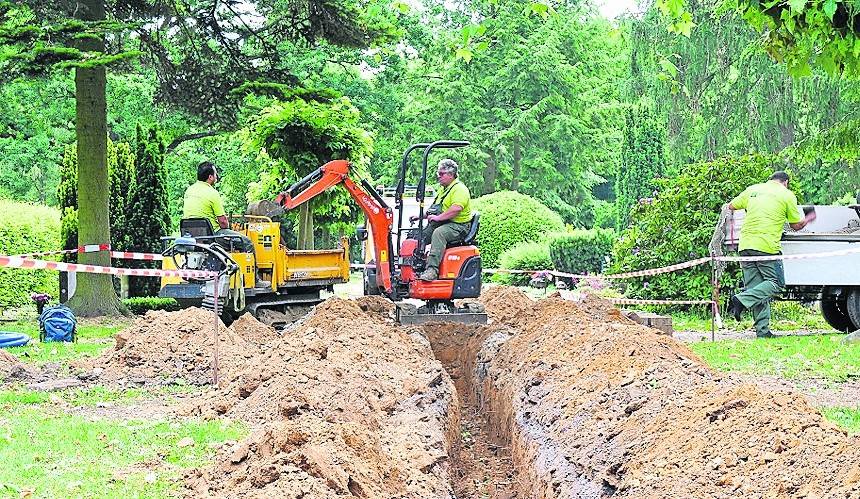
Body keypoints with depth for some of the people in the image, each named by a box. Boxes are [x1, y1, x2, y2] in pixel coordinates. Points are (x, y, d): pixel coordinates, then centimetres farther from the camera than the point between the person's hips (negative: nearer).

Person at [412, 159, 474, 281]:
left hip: (457, 226, -10)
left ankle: (432, 270, -46)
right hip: (441, 224, 10)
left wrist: (438, 217, -27)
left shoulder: (459, 189, -10)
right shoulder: (443, 189, 22)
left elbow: (456, 208, -25)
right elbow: (435, 210, 30)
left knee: (438, 233, -37)